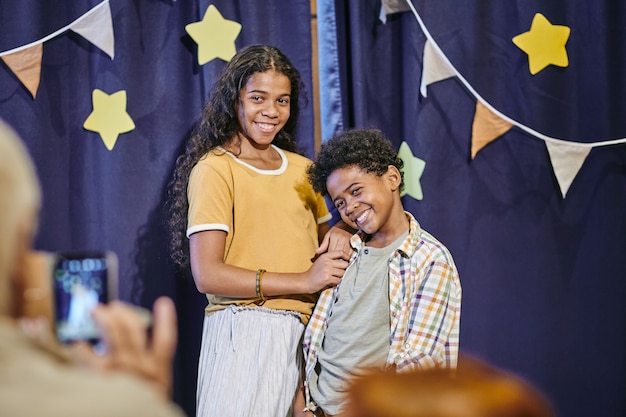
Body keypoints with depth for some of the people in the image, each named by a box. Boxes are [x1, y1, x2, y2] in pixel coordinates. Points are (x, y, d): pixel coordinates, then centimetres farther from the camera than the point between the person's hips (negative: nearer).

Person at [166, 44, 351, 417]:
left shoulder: (301, 169, 16)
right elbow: (208, 275, -13)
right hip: (245, 333, -6)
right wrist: (302, 281, -15)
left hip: (302, 335, 6)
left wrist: (340, 235, 3)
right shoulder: (214, 169, -4)